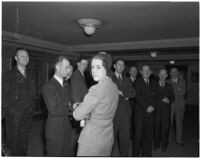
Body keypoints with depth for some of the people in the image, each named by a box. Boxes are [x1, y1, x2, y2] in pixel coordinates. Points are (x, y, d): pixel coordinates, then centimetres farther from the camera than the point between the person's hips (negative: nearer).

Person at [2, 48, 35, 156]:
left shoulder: (29, 76, 11)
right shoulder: (8, 76, -4)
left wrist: (31, 108, 9)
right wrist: (9, 110, -10)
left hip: (27, 116, 4)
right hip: (14, 116, -4)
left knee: (24, 143, 13)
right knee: (13, 145, 4)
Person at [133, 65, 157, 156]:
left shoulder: (153, 83, 16)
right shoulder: (138, 82, 0)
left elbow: (155, 96, 11)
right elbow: (138, 97, -7)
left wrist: (152, 106, -6)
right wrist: (146, 107, -13)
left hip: (150, 112, 4)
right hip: (140, 112, -4)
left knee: (148, 134, 4)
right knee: (138, 134, -1)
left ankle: (147, 153, 17)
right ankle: (136, 153, 11)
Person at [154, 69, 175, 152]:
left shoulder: (169, 86, 12)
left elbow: (172, 98, 10)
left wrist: (169, 101, -9)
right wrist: (161, 99, -7)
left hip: (166, 110, 1)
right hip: (156, 110, -1)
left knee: (165, 128, -1)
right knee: (156, 127, 2)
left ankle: (164, 146, 16)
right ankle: (156, 144, 18)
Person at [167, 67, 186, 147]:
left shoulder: (182, 82, 11)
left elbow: (183, 92, -2)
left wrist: (173, 91, -10)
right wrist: (178, 90, -11)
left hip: (180, 105, 2)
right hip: (170, 105, -2)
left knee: (179, 123, 8)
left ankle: (179, 140, 20)